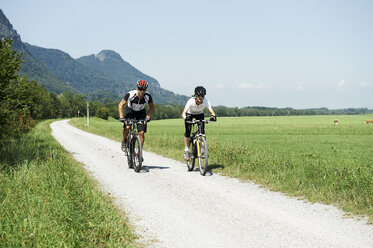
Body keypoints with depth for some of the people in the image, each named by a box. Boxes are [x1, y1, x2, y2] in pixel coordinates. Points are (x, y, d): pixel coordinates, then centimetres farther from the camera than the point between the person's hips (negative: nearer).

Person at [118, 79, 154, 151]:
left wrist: (148, 116, -25)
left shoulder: (148, 96, -26)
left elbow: (151, 106, -9)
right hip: (130, 110, -1)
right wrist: (121, 117, -36)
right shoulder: (131, 94, -32)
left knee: (141, 133, -12)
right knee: (127, 127, -25)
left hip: (141, 112, 1)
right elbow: (121, 105, -26)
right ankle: (124, 141, 5)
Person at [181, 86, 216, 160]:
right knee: (187, 132, -16)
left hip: (200, 114, 2)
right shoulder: (191, 101, -37)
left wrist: (213, 116, -62)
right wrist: (185, 118, -66)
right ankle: (186, 150, 0)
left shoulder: (206, 101, -32)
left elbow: (212, 111, -40)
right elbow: (184, 113, -46)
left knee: (202, 131, -14)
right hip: (189, 114, -2)